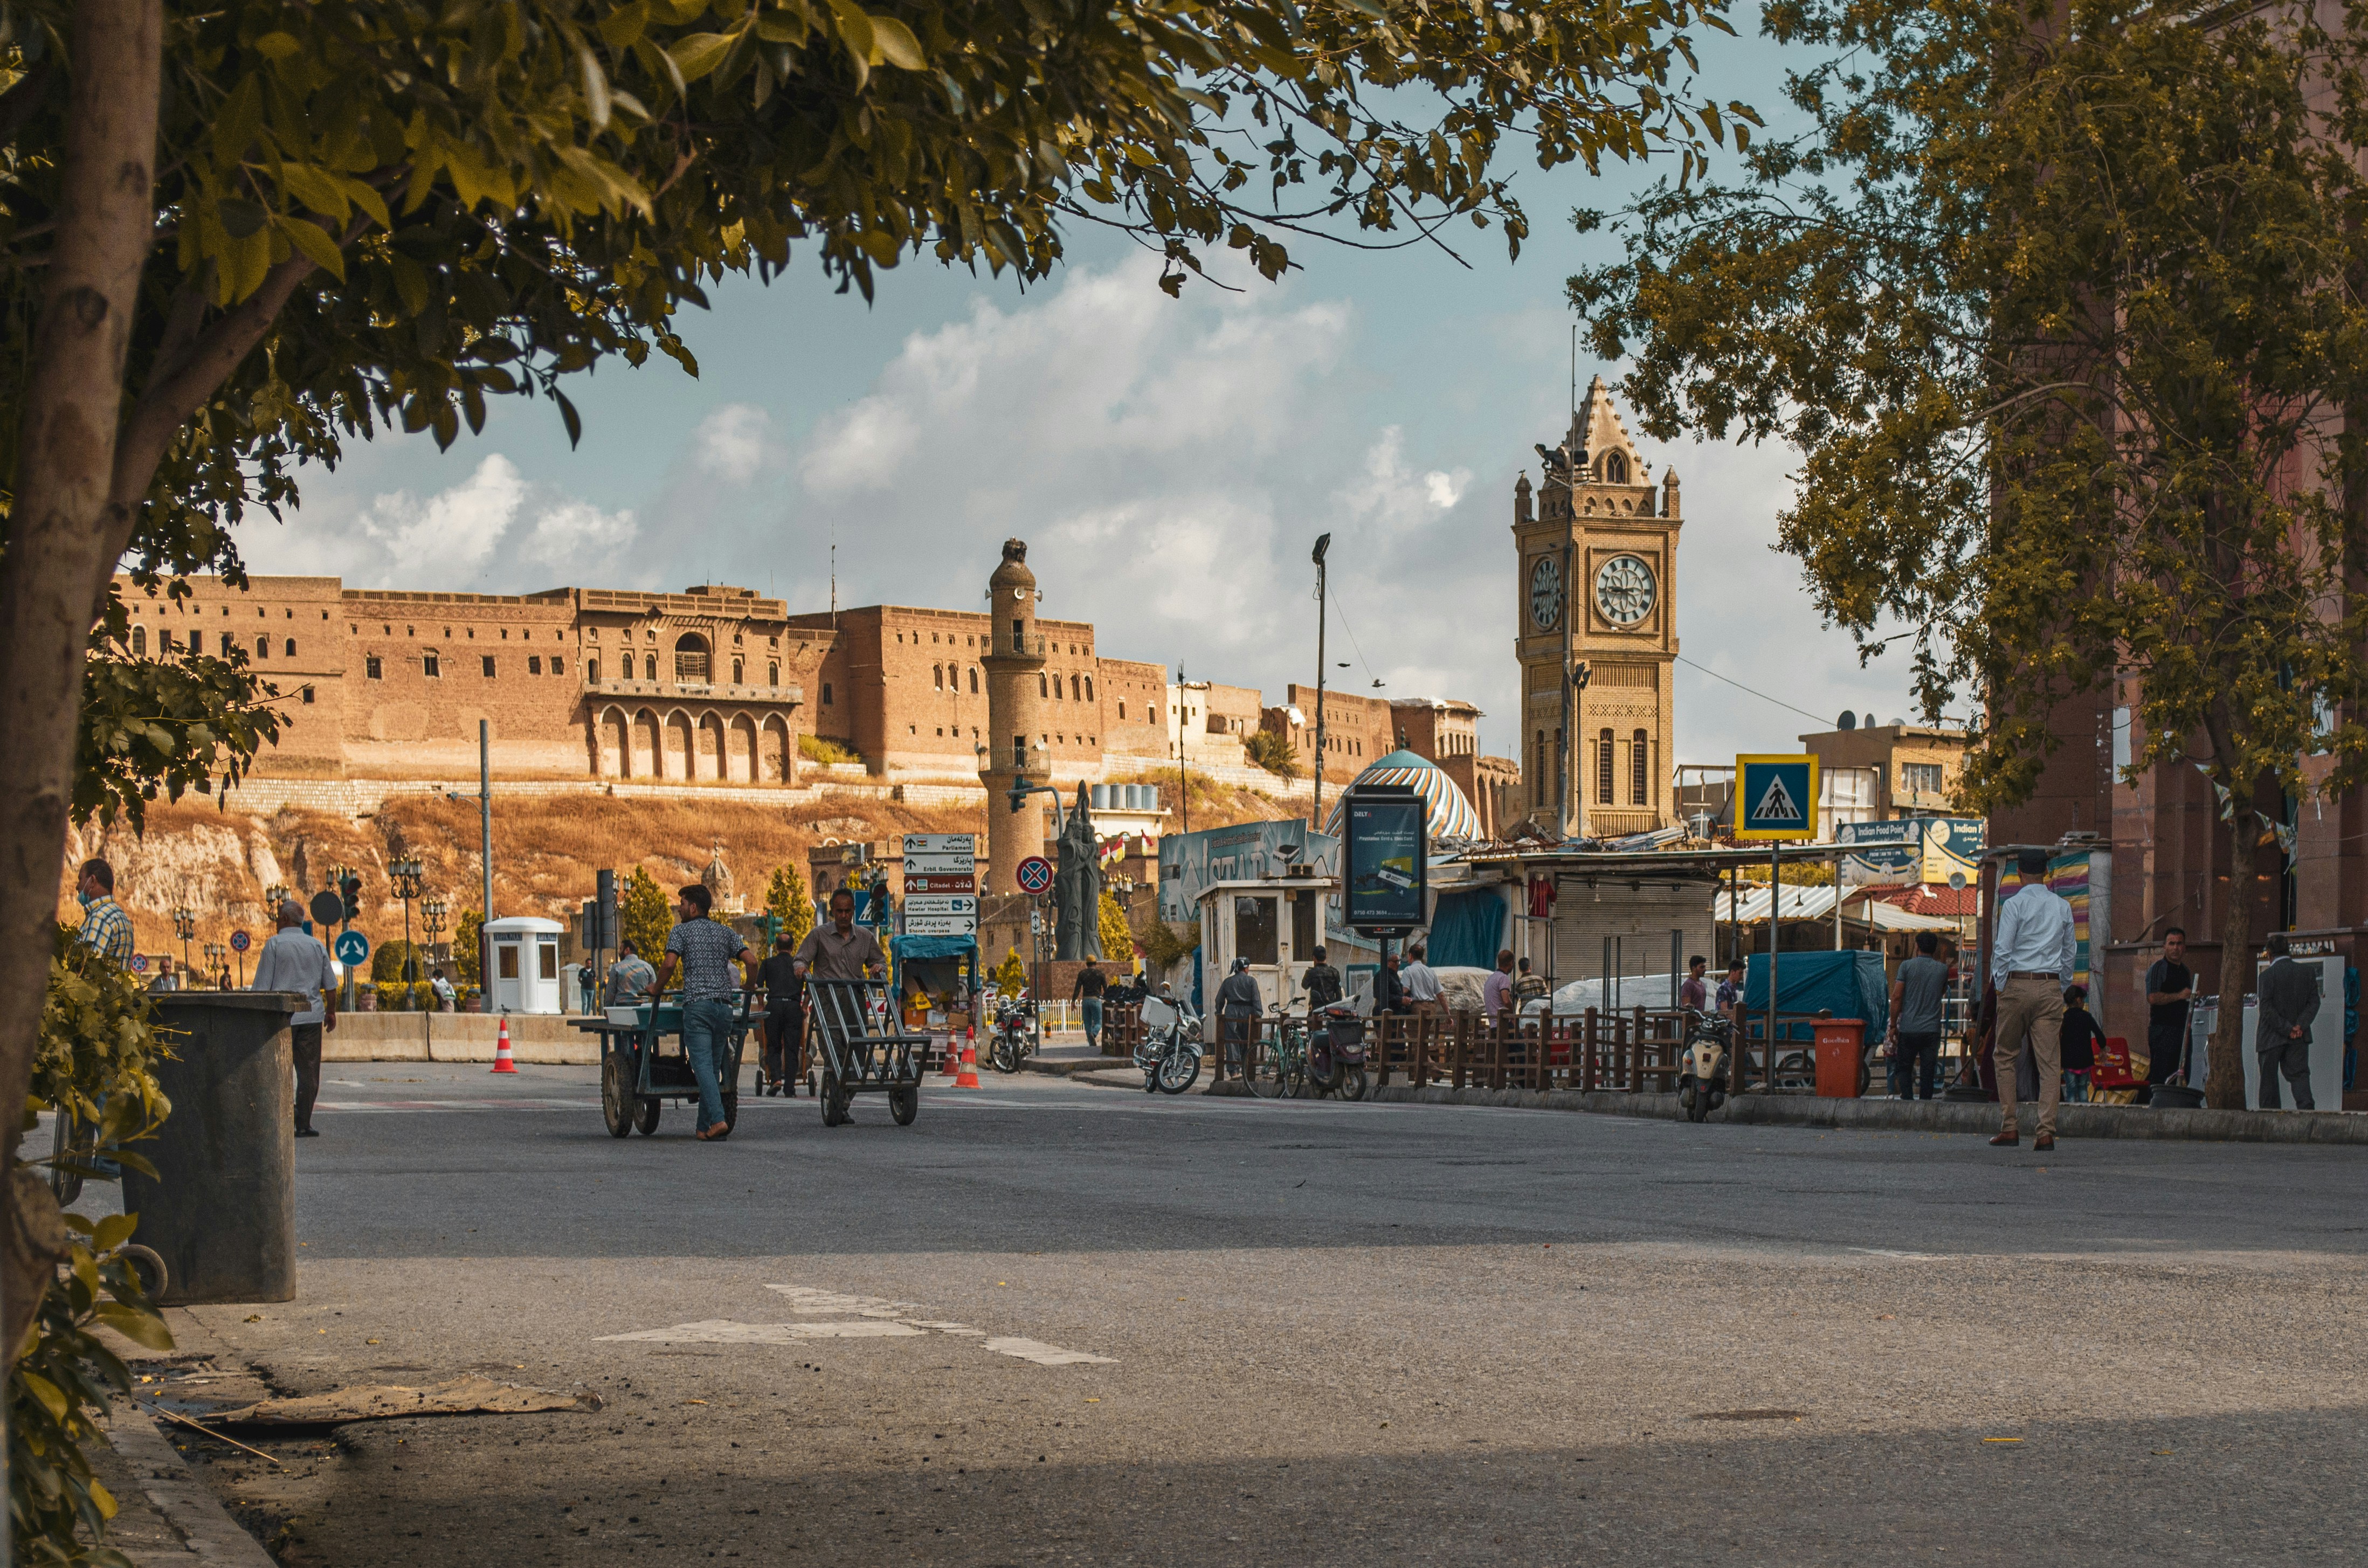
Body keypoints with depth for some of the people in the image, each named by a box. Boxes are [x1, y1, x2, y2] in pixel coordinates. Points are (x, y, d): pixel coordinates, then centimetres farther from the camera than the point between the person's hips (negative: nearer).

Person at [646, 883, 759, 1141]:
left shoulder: (681, 932, 3)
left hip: (697, 1005, -5)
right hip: (724, 1004, 5)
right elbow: (751, 962, 4)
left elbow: (669, 964, -11)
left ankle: (718, 1120, -27)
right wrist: (751, 986, 22)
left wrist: (657, 989, 5)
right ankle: (704, 1127, 8)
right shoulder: (726, 932, 15)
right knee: (714, 1066, 9)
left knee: (703, 1065, -11)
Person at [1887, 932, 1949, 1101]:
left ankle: (1908, 1099, -8)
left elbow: (1896, 997, -6)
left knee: (1903, 1068, 9)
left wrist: (1893, 1025, 1)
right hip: (1932, 1029, 2)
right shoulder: (1942, 969, 4)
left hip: (1908, 1028, -1)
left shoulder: (1907, 966, -3)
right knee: (1927, 1072, 5)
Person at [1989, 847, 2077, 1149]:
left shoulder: (2013, 905, -6)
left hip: (2017, 985, -3)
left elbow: (2002, 951, -8)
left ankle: (2009, 1129, 5)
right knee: (2049, 1061, 0)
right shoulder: (2062, 907, 8)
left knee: (2005, 1057, 9)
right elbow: (2070, 952, 13)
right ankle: (2046, 1132, -7)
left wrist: (2000, 986, 2)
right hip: (2051, 988, 3)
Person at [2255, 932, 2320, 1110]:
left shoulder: (2267, 976, -10)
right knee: (2299, 1073, 3)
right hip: (2300, 1038, 3)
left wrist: (2287, 1029, -11)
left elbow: (2267, 1009, -14)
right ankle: (2306, 1105, -18)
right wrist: (2300, 1026, -7)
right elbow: (2314, 1003, 0)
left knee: (2269, 1077, 7)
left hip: (2272, 1036, -3)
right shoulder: (2308, 973, 4)